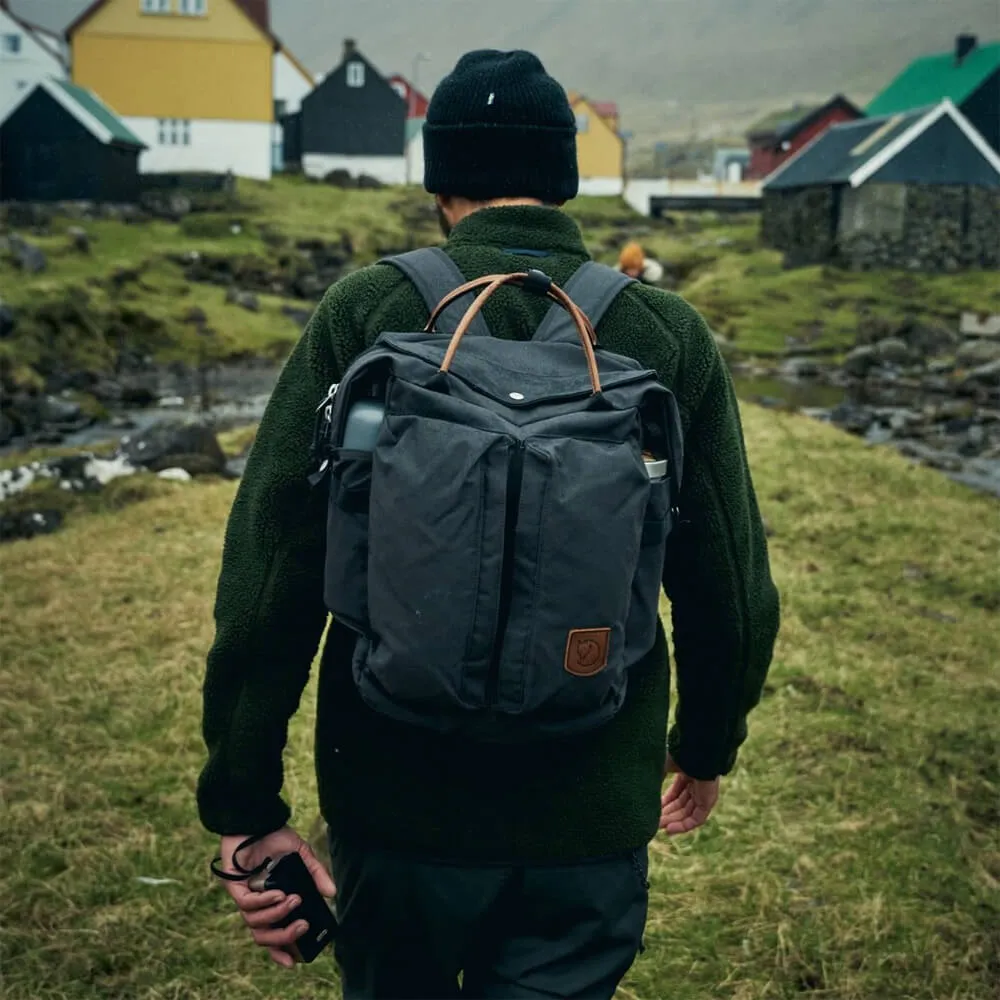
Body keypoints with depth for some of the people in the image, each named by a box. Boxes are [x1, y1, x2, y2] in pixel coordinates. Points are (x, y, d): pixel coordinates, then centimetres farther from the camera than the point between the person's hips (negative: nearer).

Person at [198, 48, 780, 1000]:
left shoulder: (366, 314, -10)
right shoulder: (671, 338, -6)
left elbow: (269, 572, -13)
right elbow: (731, 591, -2)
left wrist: (244, 802, -6)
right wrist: (705, 748, 16)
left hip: (396, 806, 0)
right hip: (593, 819, 1)